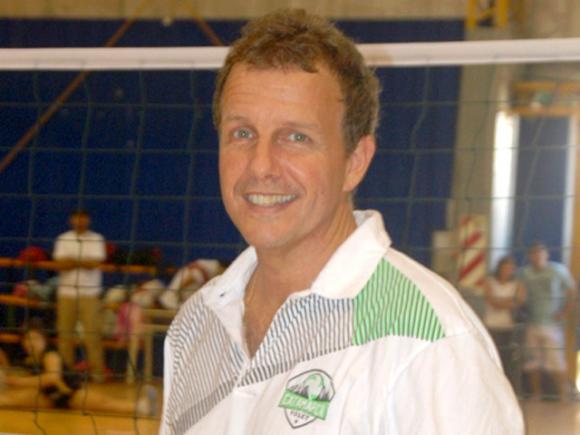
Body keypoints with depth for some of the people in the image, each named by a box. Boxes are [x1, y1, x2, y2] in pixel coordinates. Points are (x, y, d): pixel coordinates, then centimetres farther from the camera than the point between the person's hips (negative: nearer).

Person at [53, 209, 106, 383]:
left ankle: (97, 370, -3)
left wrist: (72, 261, -6)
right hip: (66, 292, 2)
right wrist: (84, 262, -8)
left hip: (89, 293, -2)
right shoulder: (63, 239, 8)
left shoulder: (96, 239, 2)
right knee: (65, 332, 3)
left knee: (92, 333, -7)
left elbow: (94, 264, -11)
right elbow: (60, 264, -5)